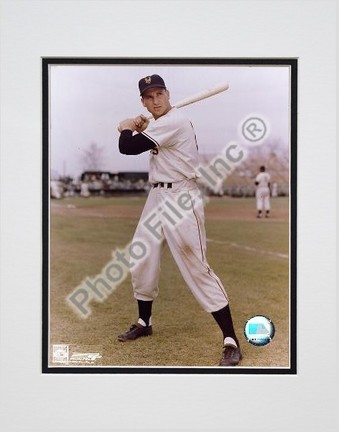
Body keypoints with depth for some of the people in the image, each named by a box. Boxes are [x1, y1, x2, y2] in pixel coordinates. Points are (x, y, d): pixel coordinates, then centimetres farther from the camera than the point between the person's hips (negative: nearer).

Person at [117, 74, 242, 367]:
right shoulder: (159, 124, 14)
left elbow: (127, 148, -17)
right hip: (158, 196, 10)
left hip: (181, 198, -10)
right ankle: (144, 322, 35)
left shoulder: (173, 122, -17)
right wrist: (139, 130, 8)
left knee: (197, 267, -12)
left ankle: (231, 341, -6)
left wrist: (126, 129, 3)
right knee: (141, 261, 16)